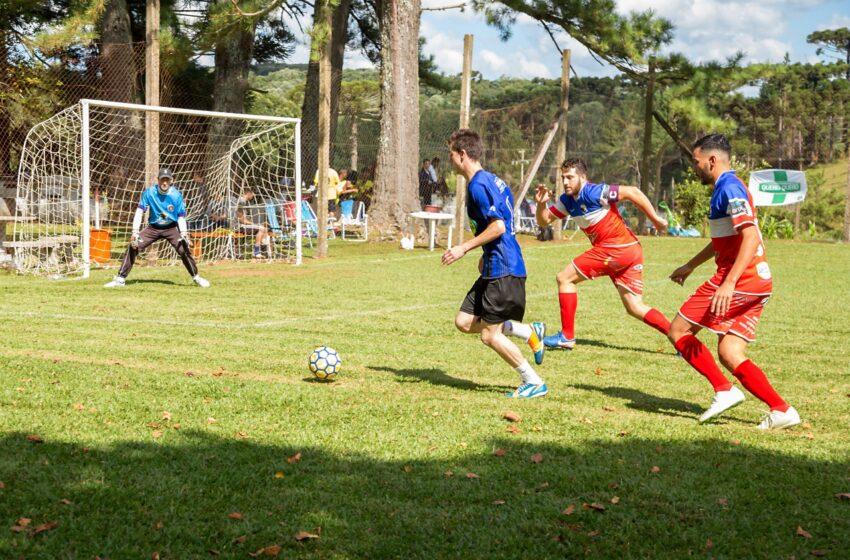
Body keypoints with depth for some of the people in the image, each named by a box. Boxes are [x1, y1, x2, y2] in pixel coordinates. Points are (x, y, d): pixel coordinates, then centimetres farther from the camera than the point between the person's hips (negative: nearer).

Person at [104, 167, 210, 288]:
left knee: (184, 250, -17)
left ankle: (196, 277, 4)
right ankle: (120, 279, -6)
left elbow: (181, 217, -6)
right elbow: (140, 211, -13)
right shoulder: (149, 192, -14)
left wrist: (184, 233, -21)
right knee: (133, 247, -12)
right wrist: (135, 231, -21)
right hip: (153, 228, 1)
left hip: (171, 229, -1)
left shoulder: (176, 195, -14)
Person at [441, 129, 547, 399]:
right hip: (495, 267, 10)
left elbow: (498, 226, -23)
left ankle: (533, 382, 7)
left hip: (503, 270, -10)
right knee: (464, 321, 9)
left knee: (489, 334, -3)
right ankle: (530, 331, 13)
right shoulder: (492, 180, 15)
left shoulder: (477, 185, -15)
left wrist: (464, 248, -18)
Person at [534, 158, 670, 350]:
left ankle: (567, 337, 2)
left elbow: (632, 192, -16)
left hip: (617, 248, -9)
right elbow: (543, 221, 16)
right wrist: (541, 204, -4)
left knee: (564, 278, -2)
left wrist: (655, 219, -15)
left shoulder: (594, 192, -14)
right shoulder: (567, 200, 12)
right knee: (635, 309, 8)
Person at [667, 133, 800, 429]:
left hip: (739, 280, -10)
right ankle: (782, 410, -2)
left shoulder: (729, 188, -11)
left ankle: (724, 390, -9)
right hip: (759, 283, 10)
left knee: (678, 332, -2)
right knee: (729, 355, 6)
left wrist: (729, 283, -30)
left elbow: (751, 237, -23)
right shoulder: (726, 188, 20)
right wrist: (690, 265, 43)